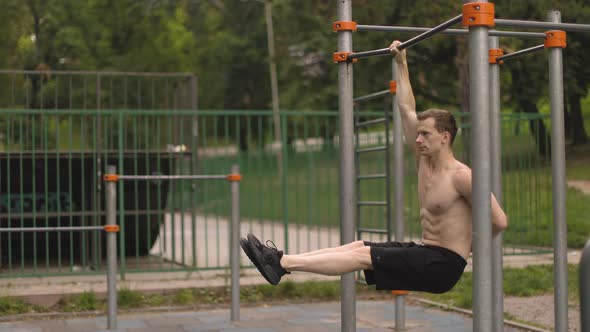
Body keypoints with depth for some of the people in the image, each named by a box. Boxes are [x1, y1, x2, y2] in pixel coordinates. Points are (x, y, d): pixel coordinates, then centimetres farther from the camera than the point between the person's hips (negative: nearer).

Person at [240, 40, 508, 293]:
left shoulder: (461, 176, -16)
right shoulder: (424, 160, 8)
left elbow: (499, 221, -18)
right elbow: (406, 108, 13)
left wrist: (475, 244, -3)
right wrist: (401, 63, 14)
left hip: (442, 265, -8)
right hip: (423, 252, 8)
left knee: (363, 255, -17)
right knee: (358, 246, -5)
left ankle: (282, 264, -21)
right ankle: (282, 260, -12)